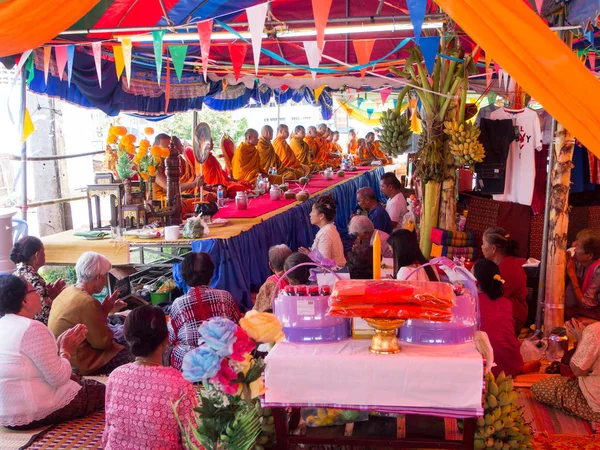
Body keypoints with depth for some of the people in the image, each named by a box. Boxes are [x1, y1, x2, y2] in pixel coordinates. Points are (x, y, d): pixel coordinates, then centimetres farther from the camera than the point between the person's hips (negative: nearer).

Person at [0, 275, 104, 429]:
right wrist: (66, 350, -4)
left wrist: (59, 344, 6)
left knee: (76, 379, 26)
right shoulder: (33, 328, -22)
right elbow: (59, 378, -20)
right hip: (32, 415, -9)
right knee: (99, 390, 11)